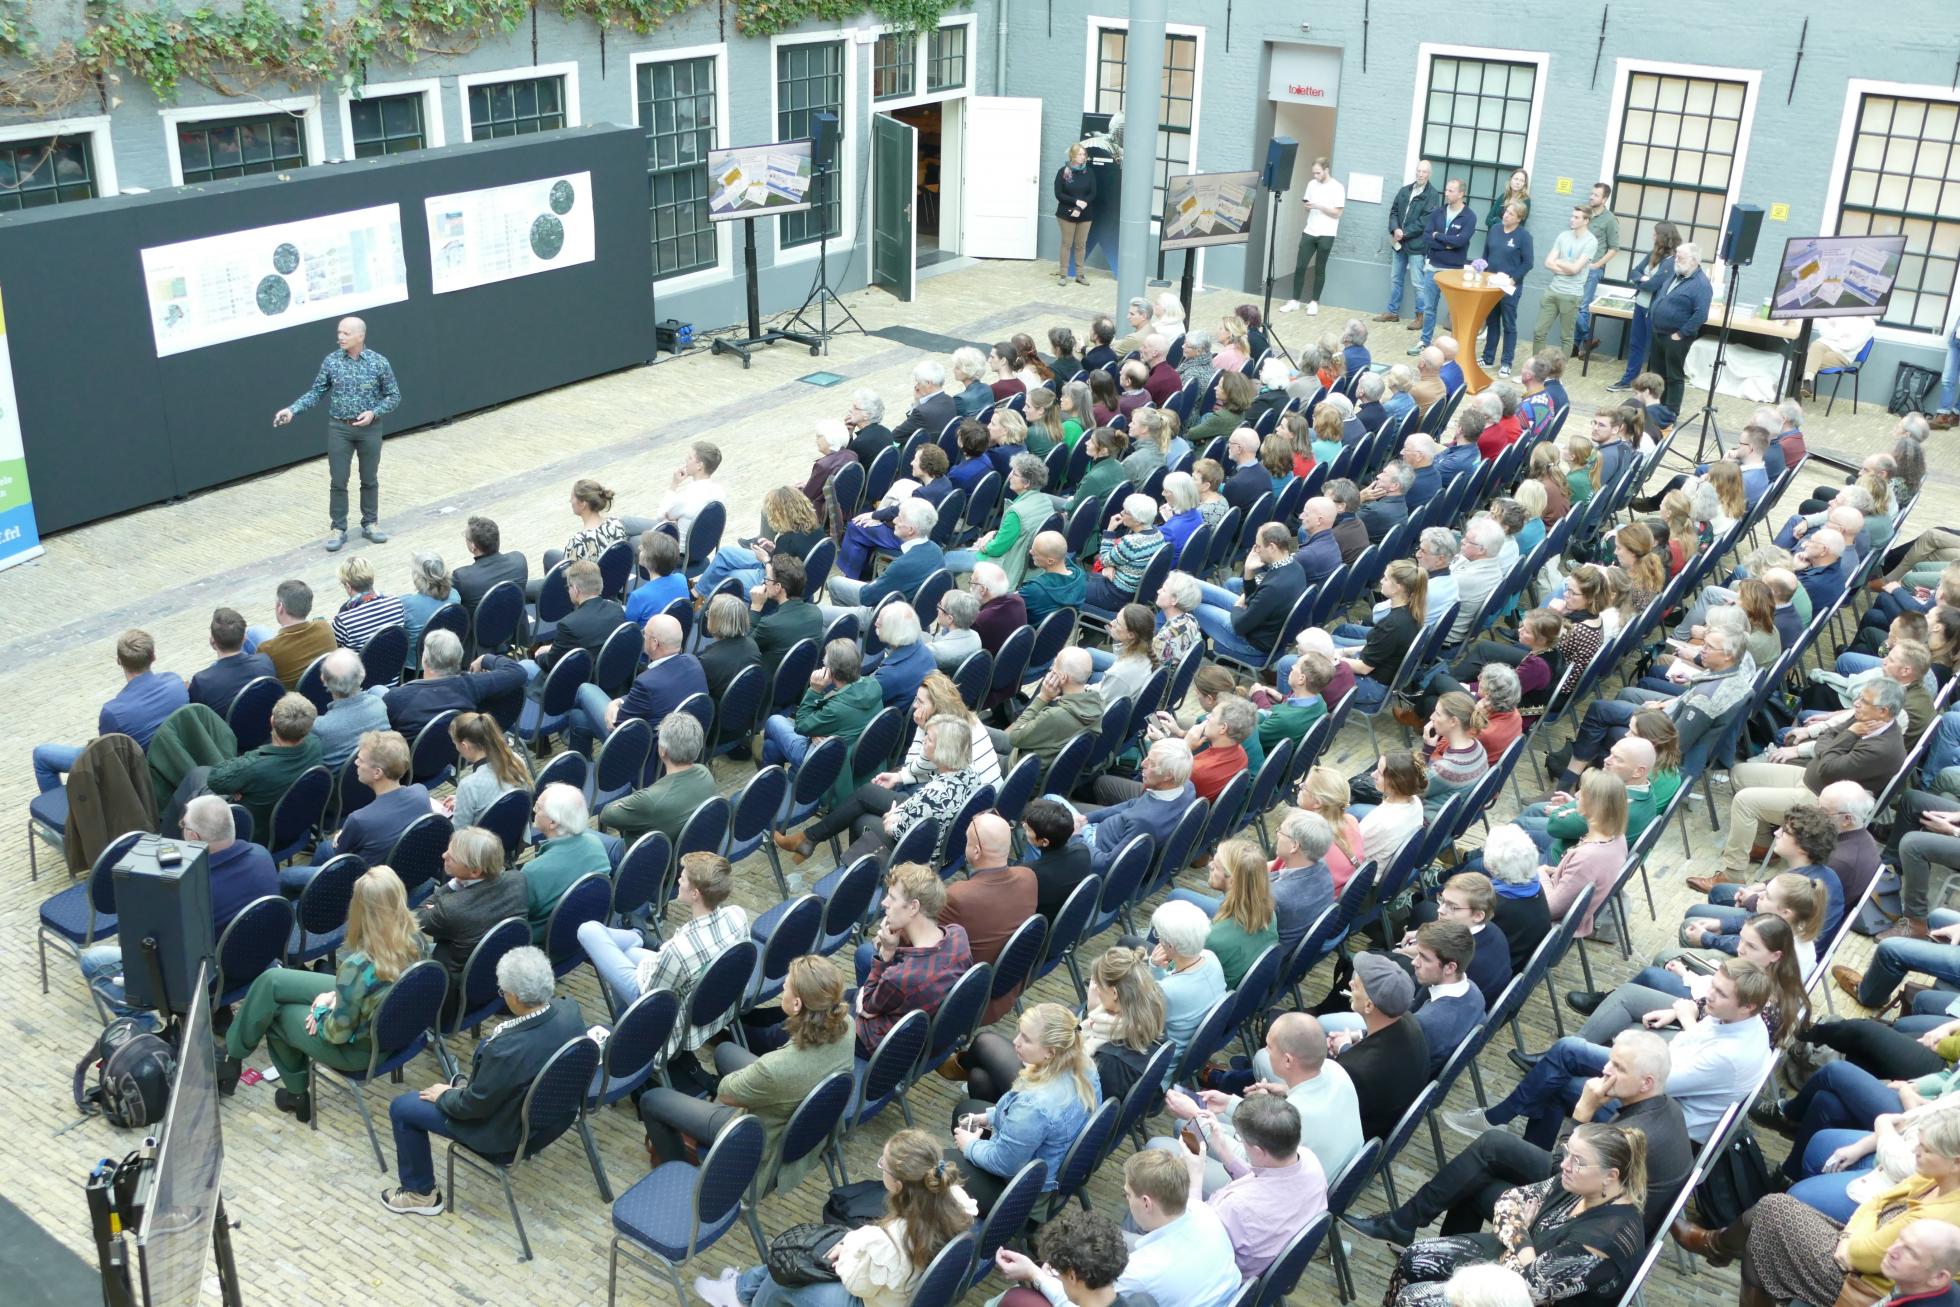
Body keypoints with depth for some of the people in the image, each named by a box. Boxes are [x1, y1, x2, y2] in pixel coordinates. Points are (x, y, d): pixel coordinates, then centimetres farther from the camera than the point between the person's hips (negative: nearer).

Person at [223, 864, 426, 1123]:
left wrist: (322, 1008, -4)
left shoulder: (359, 965, -37)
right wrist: (336, 996, 0)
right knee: (271, 980, 12)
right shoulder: (418, 941, -16)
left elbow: (338, 1031, -23)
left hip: (359, 1050, -7)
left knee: (275, 1013, 16)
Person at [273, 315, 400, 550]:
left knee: (370, 479, 11)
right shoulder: (331, 362, -3)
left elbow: (393, 396, -2)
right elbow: (316, 392, 3)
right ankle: (338, 529, 12)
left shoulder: (379, 363, -8)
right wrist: (292, 409, -10)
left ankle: (370, 523, 26)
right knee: (338, 481, 2)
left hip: (369, 429, -1)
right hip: (339, 428, 1)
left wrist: (374, 412, -17)